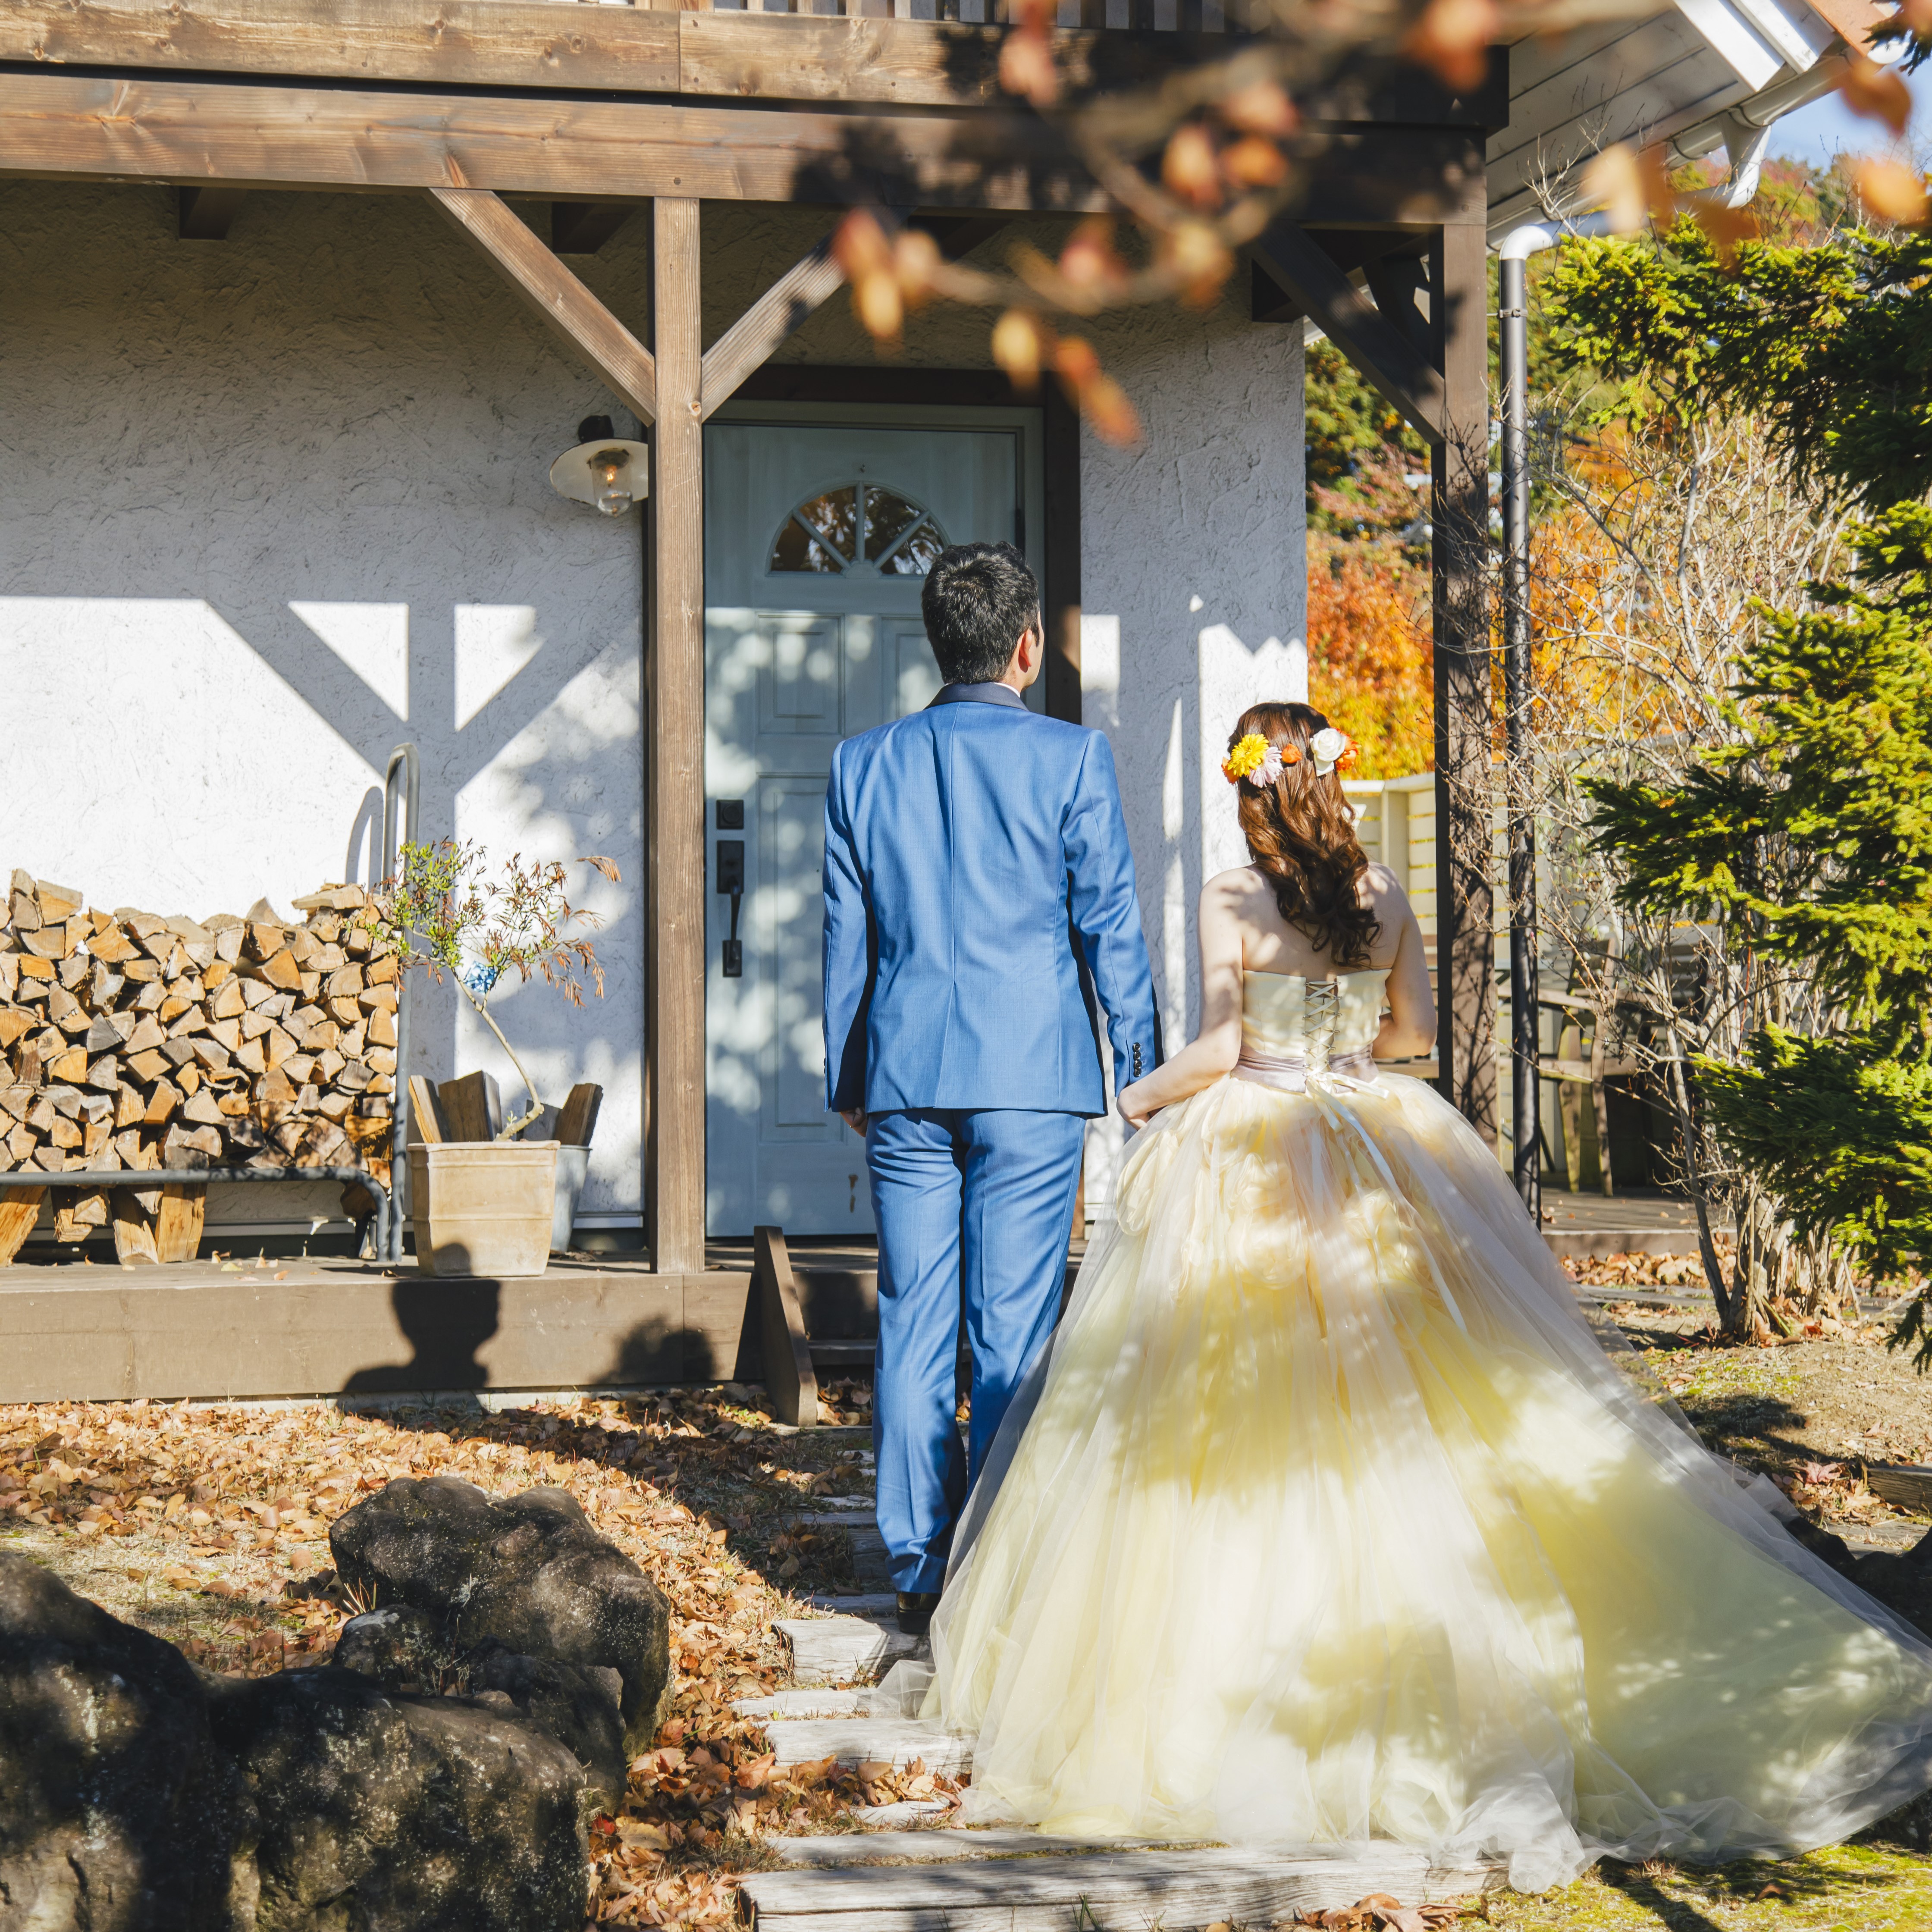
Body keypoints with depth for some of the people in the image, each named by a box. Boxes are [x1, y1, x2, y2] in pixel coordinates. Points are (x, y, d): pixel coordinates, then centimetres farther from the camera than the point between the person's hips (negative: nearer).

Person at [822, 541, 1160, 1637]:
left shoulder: (865, 765, 7)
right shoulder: (1069, 759, -3)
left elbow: (846, 940, 12)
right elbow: (1110, 927, -1)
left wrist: (848, 1083, 20)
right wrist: (1145, 1075, 7)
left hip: (905, 1075, 3)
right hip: (1030, 1076, -3)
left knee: (914, 1324, 7)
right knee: (1015, 1325, 0)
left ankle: (920, 1569, 11)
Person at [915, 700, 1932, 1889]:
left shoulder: (1232, 903, -10)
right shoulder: (1384, 897, 3)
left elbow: (1219, 1047, -13)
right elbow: (1416, 1028, 11)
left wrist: (1144, 1095, 5)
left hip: (1251, 1160, -4)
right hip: (1377, 1157, 4)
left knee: (1257, 1414, 2)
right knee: (1411, 1400, 10)